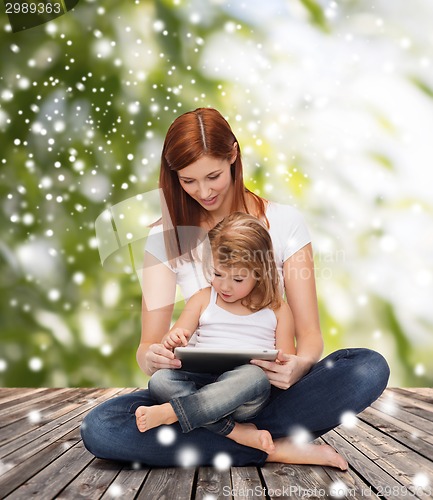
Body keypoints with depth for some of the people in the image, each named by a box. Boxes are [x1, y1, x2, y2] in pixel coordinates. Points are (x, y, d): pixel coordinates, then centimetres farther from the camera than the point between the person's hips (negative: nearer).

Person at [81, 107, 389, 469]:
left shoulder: (284, 222, -1)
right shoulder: (166, 237, 1)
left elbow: (310, 334, -5)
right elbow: (149, 345, -4)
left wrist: (298, 366, -30)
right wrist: (152, 358, -30)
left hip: (271, 386, -1)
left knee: (370, 368, -29)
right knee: (98, 428, -26)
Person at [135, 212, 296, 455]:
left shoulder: (277, 309, 13)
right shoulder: (203, 300, 17)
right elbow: (169, 344, 13)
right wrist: (172, 342, -12)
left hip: (245, 398, -2)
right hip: (202, 380, 3)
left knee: (255, 376, -37)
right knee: (160, 379, -27)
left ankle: (169, 412, -33)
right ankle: (234, 431, -32)